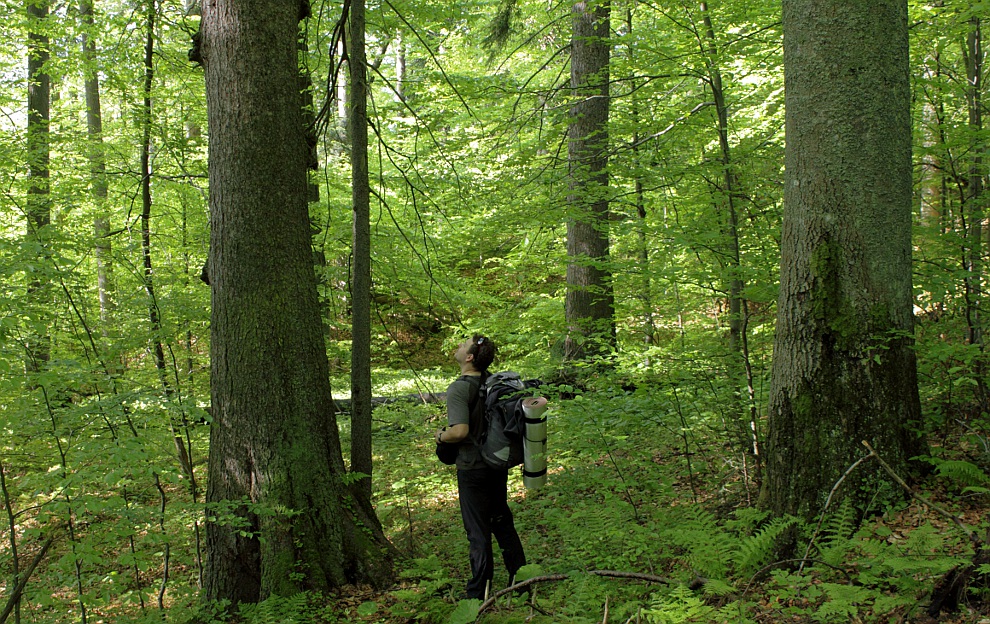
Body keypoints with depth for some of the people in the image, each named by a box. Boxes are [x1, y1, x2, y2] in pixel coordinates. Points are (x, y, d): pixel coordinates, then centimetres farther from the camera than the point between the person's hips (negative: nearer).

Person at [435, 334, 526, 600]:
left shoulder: (459, 389, -21)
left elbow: (460, 431, -31)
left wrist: (441, 436, -12)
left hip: (473, 468, -7)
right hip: (499, 464, 7)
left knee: (478, 531, 2)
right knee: (502, 522, 21)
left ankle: (478, 593, 11)